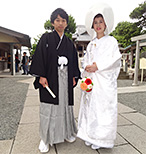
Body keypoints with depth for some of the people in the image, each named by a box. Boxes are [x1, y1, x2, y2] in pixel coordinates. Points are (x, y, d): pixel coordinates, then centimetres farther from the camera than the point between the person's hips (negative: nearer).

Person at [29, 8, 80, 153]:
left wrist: (74, 76, 7)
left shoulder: (69, 42, 15)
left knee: (65, 103, 9)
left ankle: (66, 132, 26)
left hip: (65, 78, 4)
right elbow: (39, 57, -5)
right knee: (49, 106, -2)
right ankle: (45, 138, 12)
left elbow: (73, 61, 16)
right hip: (50, 78, -4)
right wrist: (41, 76, -14)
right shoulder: (46, 38, 3)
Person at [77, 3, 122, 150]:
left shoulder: (111, 41, 2)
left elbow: (115, 60, -7)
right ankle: (90, 135, 22)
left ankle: (100, 138, 12)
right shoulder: (91, 44, 16)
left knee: (102, 108, -3)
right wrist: (87, 67, -5)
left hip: (104, 82, -5)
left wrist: (98, 66, -16)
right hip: (90, 80, 5)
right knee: (89, 106, 7)